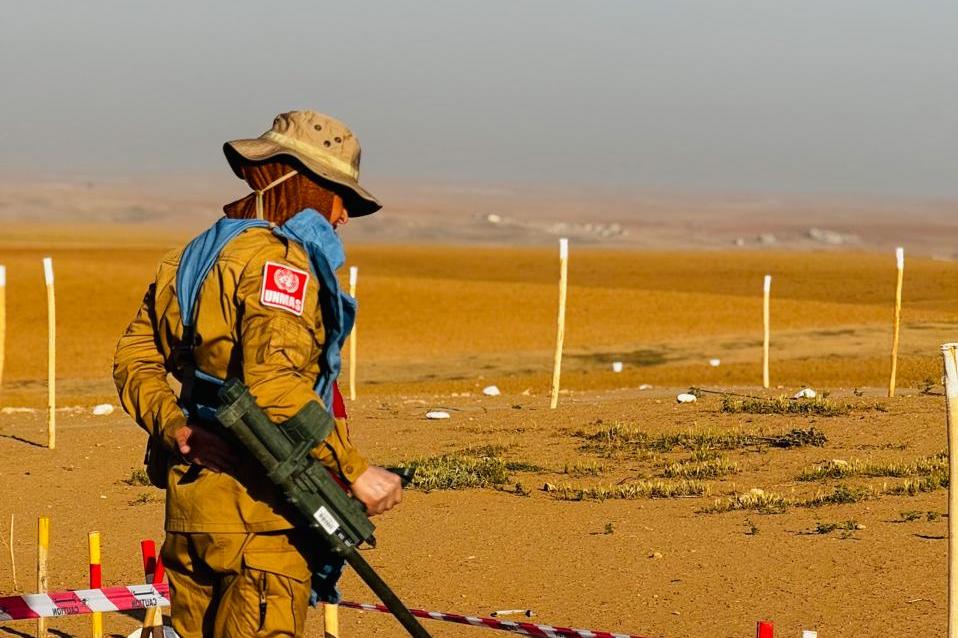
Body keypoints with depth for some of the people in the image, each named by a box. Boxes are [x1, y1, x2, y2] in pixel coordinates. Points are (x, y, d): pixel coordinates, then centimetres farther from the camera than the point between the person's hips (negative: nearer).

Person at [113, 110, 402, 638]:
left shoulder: (192, 257, 17)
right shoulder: (278, 259, -12)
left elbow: (135, 356, 16)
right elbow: (275, 384, -24)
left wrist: (172, 426, 2)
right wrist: (354, 472, -20)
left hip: (188, 499, 9)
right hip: (258, 513, -9)